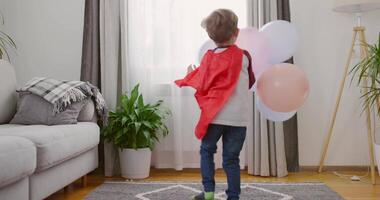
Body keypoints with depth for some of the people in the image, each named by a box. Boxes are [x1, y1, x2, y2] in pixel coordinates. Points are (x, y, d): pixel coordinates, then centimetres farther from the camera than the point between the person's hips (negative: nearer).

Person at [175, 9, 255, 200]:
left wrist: (191, 74, 18)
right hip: (238, 117, 1)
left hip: (214, 115, 0)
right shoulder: (243, 56, 1)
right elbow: (250, 82, 13)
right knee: (231, 158, 8)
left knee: (207, 151, 18)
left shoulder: (209, 57, -1)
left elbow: (201, 85, 0)